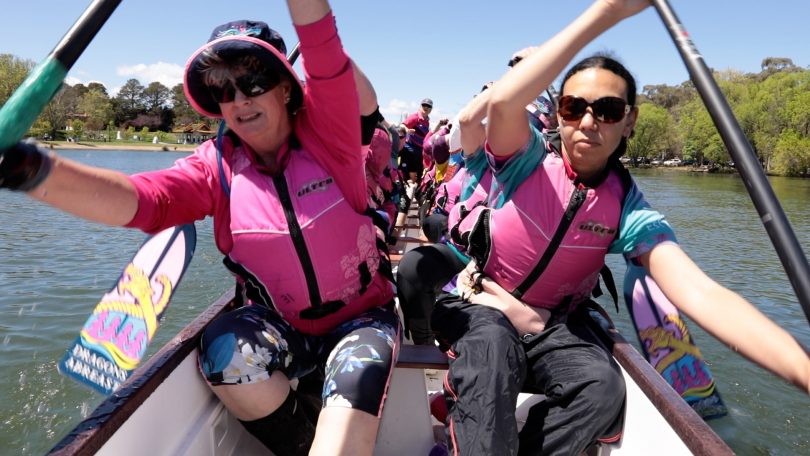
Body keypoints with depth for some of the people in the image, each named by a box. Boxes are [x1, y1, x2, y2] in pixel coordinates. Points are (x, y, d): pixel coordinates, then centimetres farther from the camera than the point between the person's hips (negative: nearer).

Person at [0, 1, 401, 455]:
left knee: (357, 374, -32)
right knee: (225, 345, -27)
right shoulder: (216, 166, -7)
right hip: (284, 327, 2)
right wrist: (38, 172, -43)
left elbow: (325, 55, -26)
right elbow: (141, 199, -25)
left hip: (363, 319, -2)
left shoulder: (325, 134, -10)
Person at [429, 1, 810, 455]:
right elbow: (503, 103, -38)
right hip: (478, 306, -2)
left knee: (604, 386, -25)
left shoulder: (629, 209, -11)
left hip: (552, 324, 3)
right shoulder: (528, 158, -14)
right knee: (491, 349, -36)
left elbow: (699, 292, -25)